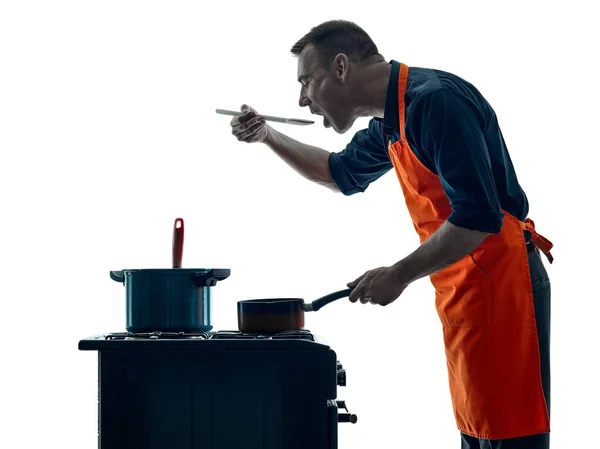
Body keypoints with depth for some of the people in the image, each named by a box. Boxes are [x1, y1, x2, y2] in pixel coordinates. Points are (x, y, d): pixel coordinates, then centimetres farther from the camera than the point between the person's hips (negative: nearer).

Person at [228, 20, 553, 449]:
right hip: (465, 288, 10)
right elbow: (343, 174, 35)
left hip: (498, 284, -10)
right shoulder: (391, 122, 14)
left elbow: (477, 217, -24)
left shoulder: (434, 99, -17)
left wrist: (398, 276, -17)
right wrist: (267, 136, 24)